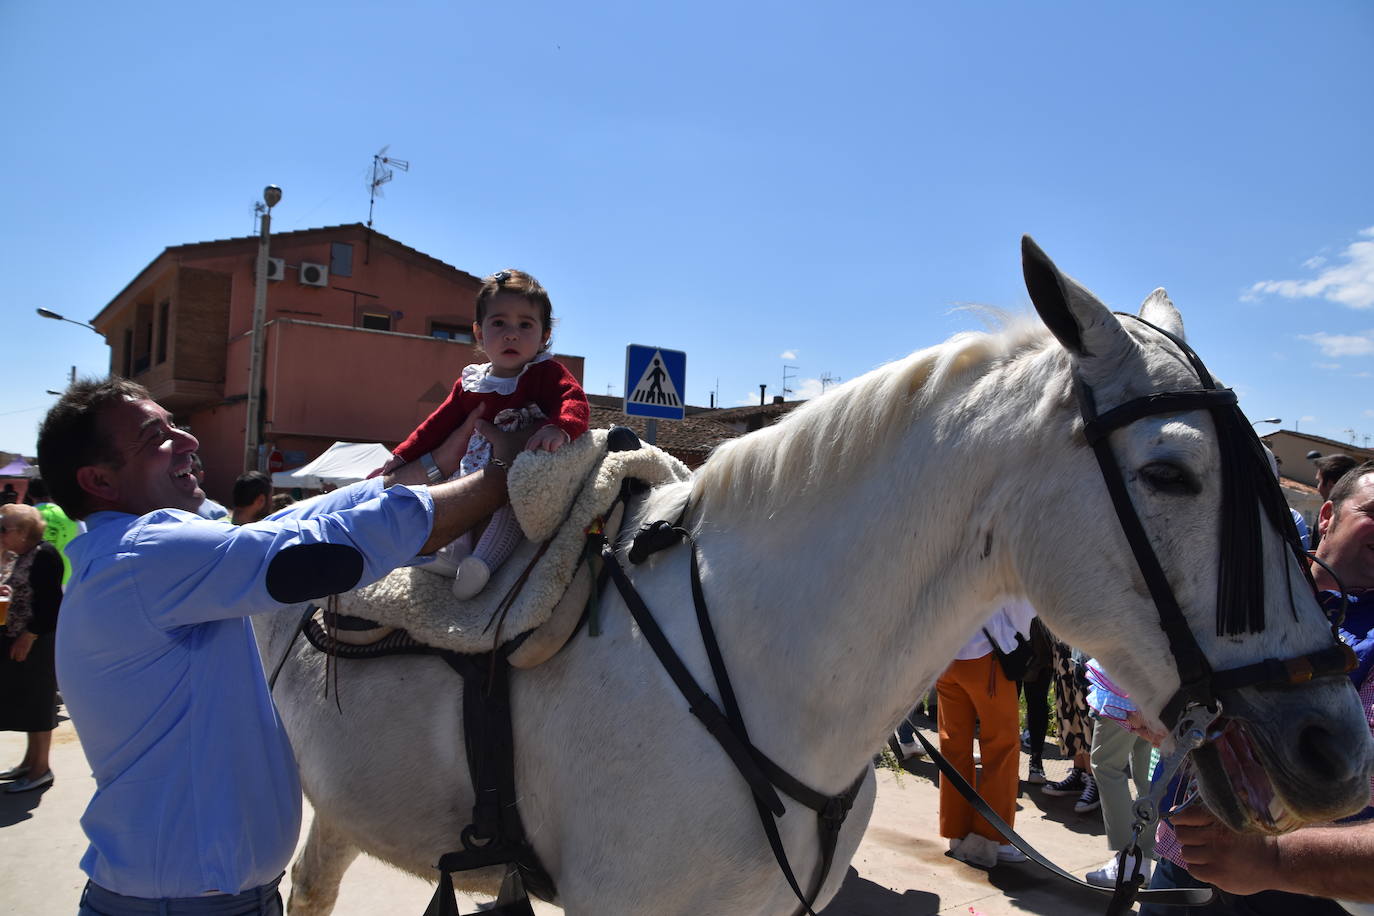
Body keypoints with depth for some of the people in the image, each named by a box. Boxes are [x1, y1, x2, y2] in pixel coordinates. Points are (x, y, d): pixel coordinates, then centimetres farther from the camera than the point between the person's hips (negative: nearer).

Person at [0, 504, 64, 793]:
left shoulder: (44, 554, -16)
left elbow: (49, 601, -21)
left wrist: (29, 636, -22)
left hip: (38, 639, -9)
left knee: (37, 699, -2)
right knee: (25, 699, 16)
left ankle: (41, 768, 7)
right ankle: (30, 760, 28)